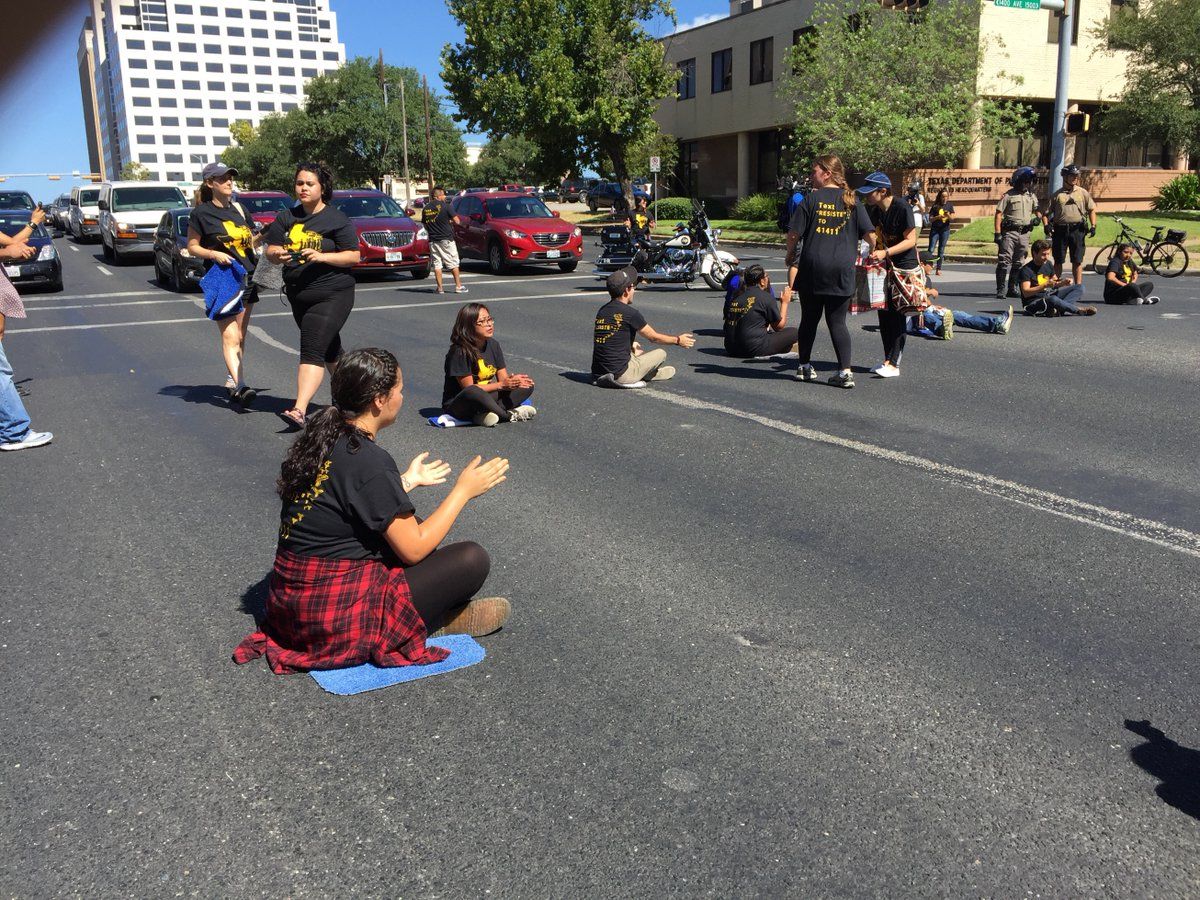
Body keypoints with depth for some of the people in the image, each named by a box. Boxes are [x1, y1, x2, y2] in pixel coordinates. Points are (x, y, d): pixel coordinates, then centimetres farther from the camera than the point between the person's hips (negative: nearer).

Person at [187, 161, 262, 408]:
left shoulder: (238, 208, 13)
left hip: (246, 277, 6)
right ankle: (240, 386, -24)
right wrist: (214, 254, -16)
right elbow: (192, 247, 1)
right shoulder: (201, 213, -3)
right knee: (229, 336, -14)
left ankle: (233, 379, 19)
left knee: (240, 335, 9)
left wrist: (263, 235, 0)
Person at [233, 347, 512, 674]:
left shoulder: (322, 436, 3)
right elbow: (413, 549, -14)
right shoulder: (369, 460, -22)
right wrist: (464, 489, -5)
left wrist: (408, 480, 25)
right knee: (473, 558, -7)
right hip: (335, 615, -9)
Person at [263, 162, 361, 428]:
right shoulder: (287, 218, 9)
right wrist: (277, 254, -16)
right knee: (330, 348, 19)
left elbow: (354, 256, -9)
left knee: (312, 350, -18)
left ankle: (299, 410, -26)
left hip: (333, 294, -6)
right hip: (298, 295, 6)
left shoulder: (336, 219, -6)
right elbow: (270, 249, 8)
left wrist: (321, 256, -22)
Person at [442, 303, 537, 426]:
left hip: (488, 397, 7)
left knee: (527, 385, -7)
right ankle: (509, 415, -19)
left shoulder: (493, 344, 3)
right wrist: (501, 385, -23)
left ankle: (483, 416, -21)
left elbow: (503, 377, 3)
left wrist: (513, 380, -22)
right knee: (474, 393, -42)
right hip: (457, 405, -7)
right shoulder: (460, 351, -19)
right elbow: (469, 388, -20)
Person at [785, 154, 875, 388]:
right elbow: (870, 235, 1)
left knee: (809, 319, 13)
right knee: (837, 322, 6)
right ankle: (845, 371, -3)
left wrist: (790, 255, 13)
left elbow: (794, 234, -5)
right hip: (842, 270, 2)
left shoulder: (812, 198, -3)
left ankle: (804, 366, 23)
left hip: (813, 268, -2)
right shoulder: (852, 200, 4)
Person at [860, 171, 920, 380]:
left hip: (904, 268, -8)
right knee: (883, 313, 8)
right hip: (885, 268, 8)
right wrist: (872, 253, -1)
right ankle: (888, 359, 17)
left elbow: (911, 240, -18)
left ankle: (893, 364, -5)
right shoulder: (875, 211, 6)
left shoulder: (902, 208, -17)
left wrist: (885, 253, -28)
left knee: (897, 315, -7)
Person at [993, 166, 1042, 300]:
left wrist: (1037, 218, 2)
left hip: (1024, 233, 6)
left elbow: (1036, 210, 27)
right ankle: (1001, 290, -12)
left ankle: (1012, 288, 20)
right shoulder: (1008, 196, -4)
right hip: (1009, 232, -6)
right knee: (1005, 261, -11)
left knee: (1018, 263, 10)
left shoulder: (1032, 196, 14)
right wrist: (997, 233, -15)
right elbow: (999, 214, -8)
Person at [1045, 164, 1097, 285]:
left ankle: (1078, 286, 7)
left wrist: (1093, 226, 3)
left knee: (1077, 261, 2)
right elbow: (1047, 212, 7)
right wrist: (1046, 225, -11)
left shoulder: (1082, 193, 9)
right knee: (1058, 260, 5)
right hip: (1060, 230, 0)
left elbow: (1091, 210, 13)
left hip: (1077, 230, 1)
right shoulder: (1057, 194, 6)